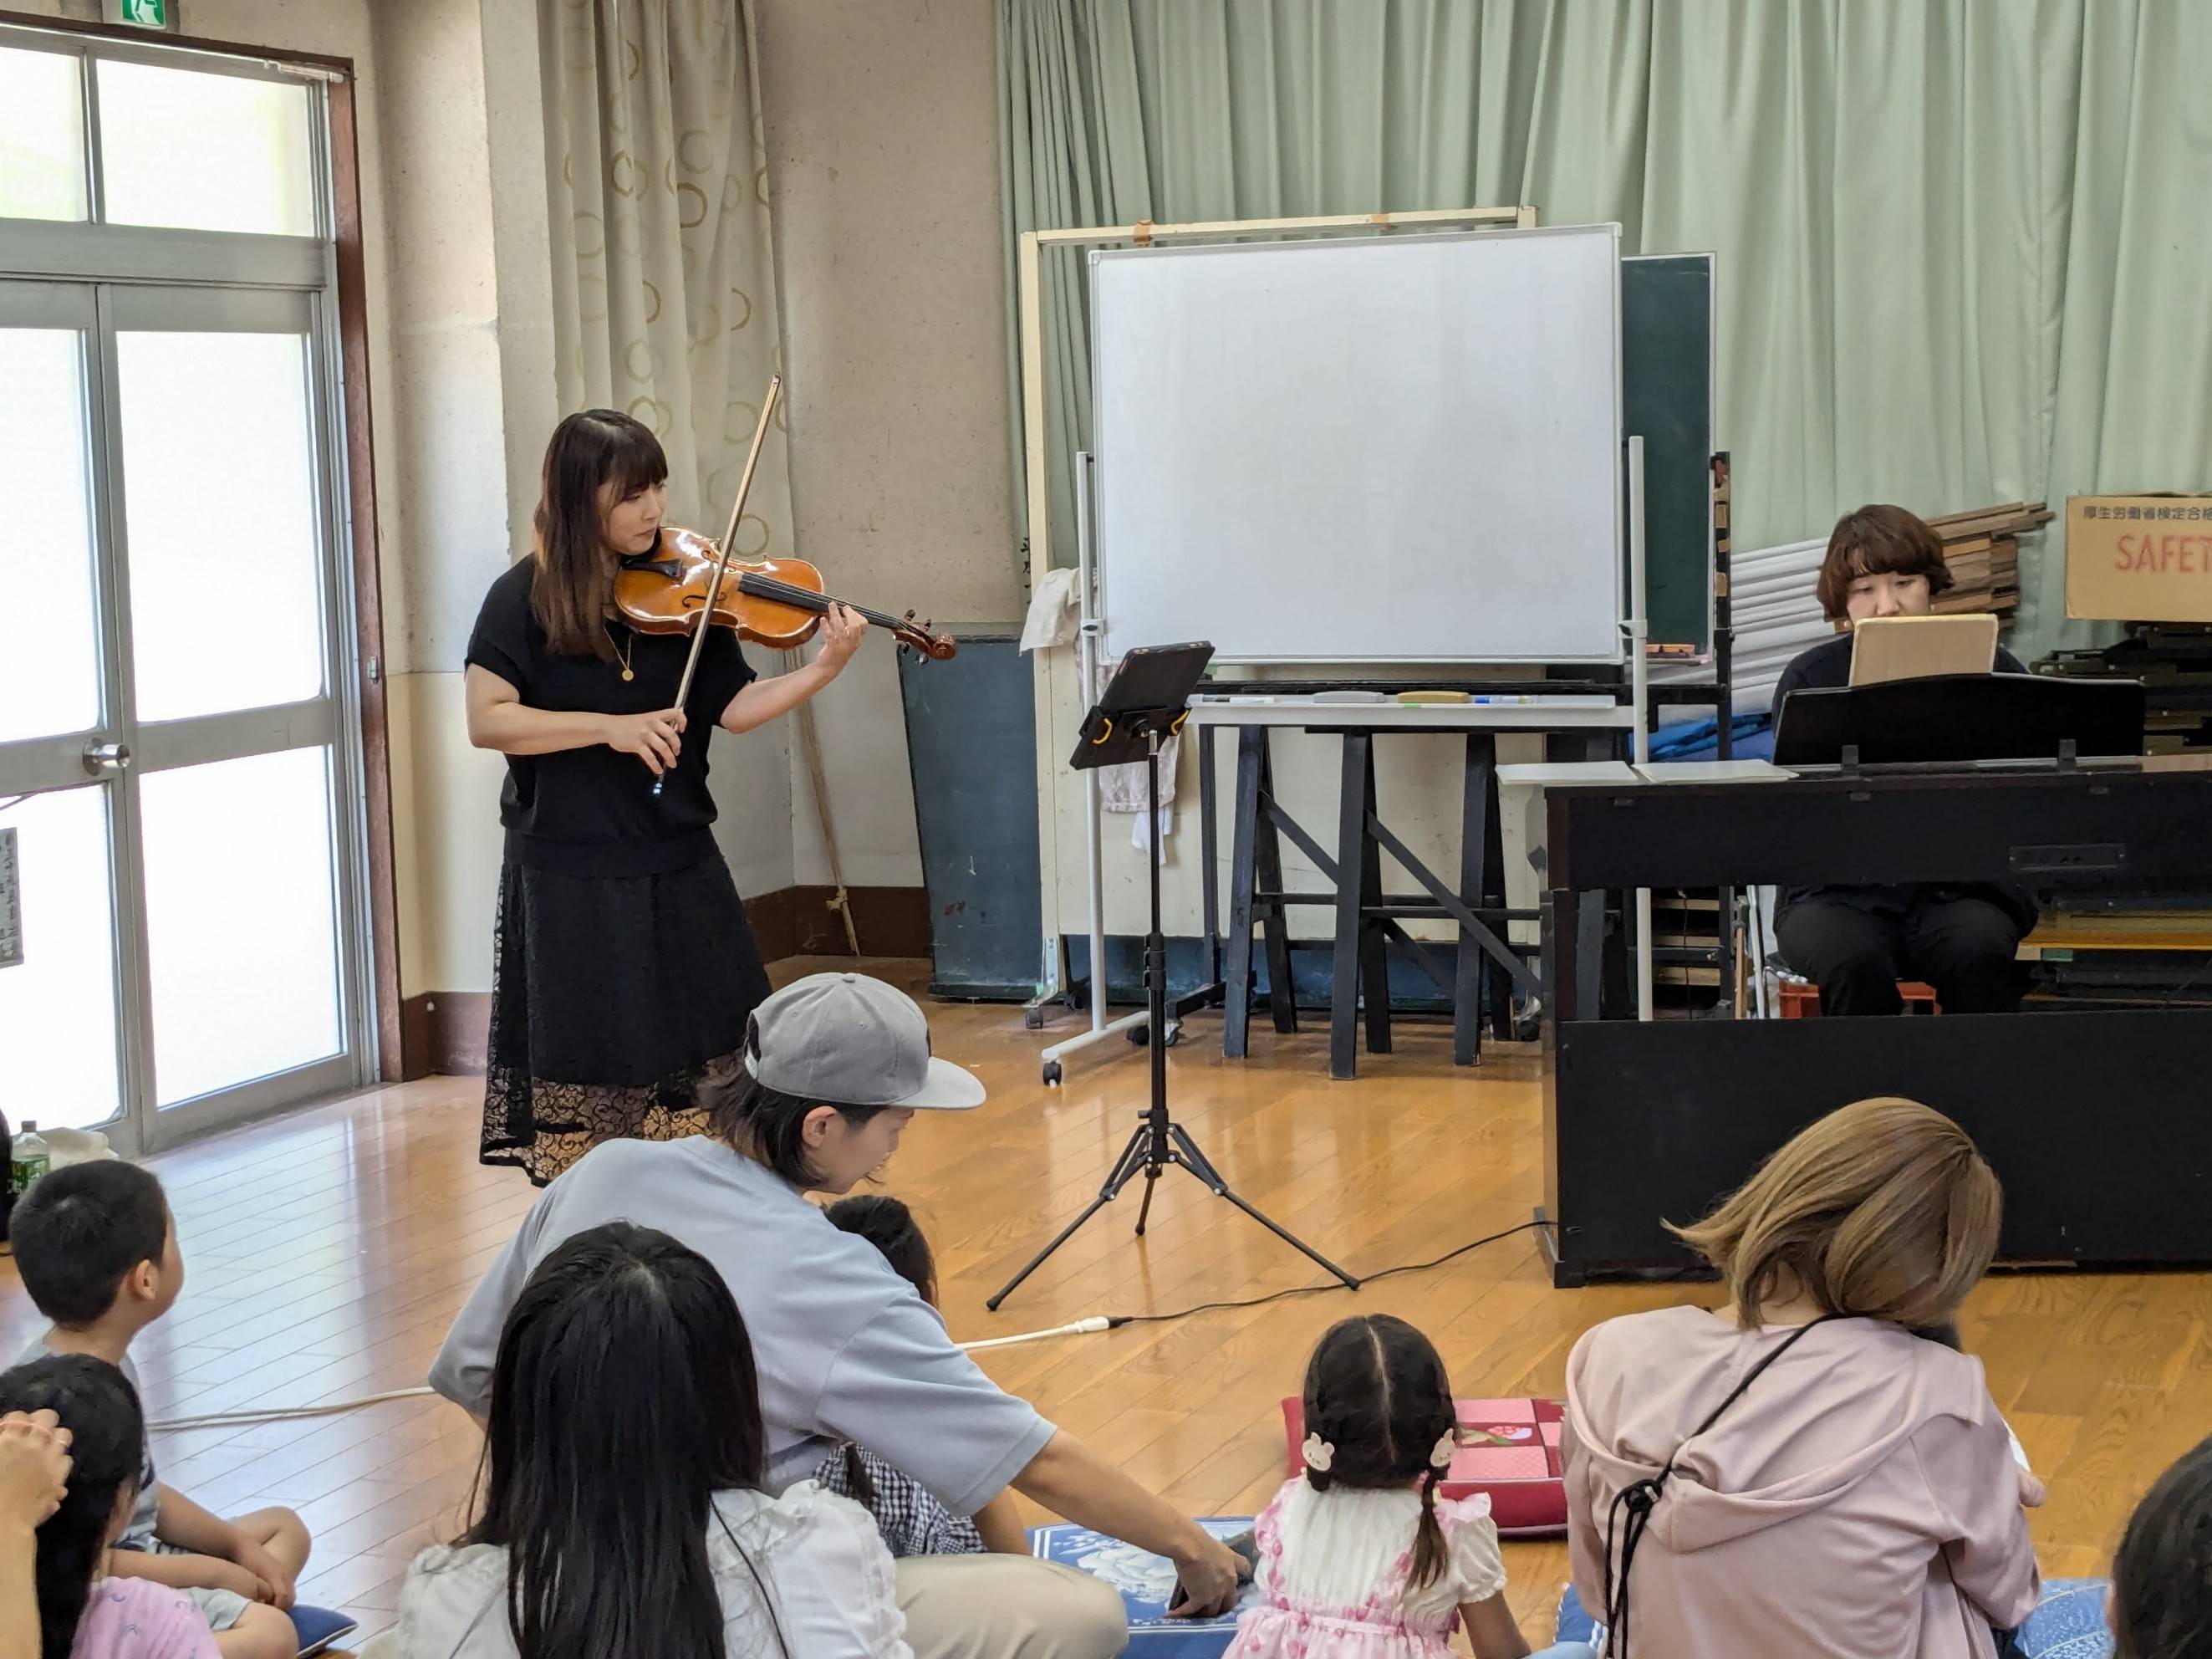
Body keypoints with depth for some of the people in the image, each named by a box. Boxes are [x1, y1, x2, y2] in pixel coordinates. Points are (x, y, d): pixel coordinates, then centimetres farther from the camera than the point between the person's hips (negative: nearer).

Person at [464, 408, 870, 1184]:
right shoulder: (525, 598, -8)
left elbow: (735, 707, -2)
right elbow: (486, 720, -15)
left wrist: (823, 671, -17)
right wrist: (610, 727, -23)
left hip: (679, 869, 4)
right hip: (570, 880, -3)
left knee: (707, 1066, 8)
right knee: (586, 1091, 4)